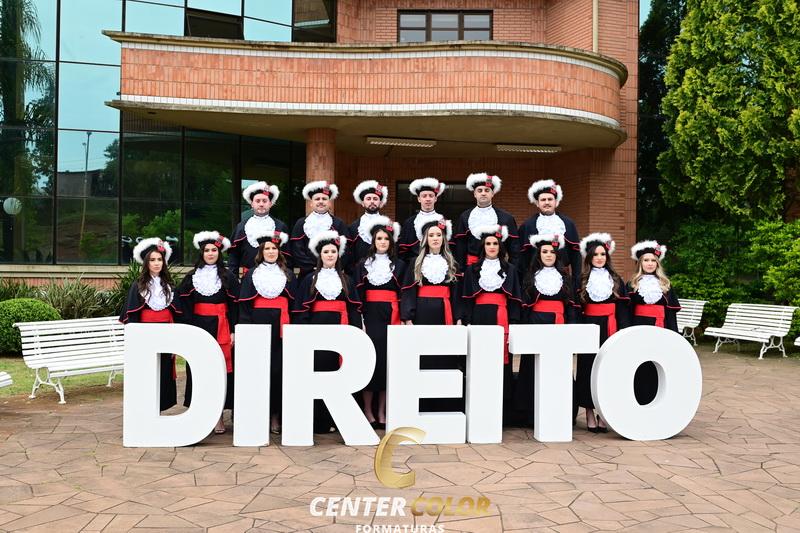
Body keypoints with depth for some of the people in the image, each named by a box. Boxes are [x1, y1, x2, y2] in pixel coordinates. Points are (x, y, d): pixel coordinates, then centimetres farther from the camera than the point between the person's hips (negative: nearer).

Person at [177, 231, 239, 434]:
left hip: (220, 327, -2)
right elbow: (185, 305, 7)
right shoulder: (191, 276, 10)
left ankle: (218, 414, 4)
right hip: (197, 326, 2)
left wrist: (233, 331, -5)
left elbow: (234, 306, 1)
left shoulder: (228, 277, 4)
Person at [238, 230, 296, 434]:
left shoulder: (288, 275, 13)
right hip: (258, 325, 0)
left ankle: (275, 414, 6)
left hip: (281, 327, 1)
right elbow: (244, 304, 4)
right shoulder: (251, 274, 10)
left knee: (279, 369, -1)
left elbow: (294, 304, 9)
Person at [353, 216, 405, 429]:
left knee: (388, 361, 0)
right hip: (369, 315, 0)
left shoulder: (399, 265, 10)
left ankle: (382, 412, 8)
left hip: (390, 316, 1)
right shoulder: (363, 264, 9)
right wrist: (359, 320, -6)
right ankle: (368, 410, 6)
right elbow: (357, 294, 4)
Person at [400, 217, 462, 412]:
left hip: (445, 315, 1)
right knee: (422, 361, -2)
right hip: (422, 315, -1)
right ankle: (422, 408, 5)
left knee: (446, 360, -1)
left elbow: (456, 293, 11)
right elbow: (408, 292, 3)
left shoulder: (451, 263, 13)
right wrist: (408, 319, -7)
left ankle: (446, 407, 6)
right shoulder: (416, 263, 8)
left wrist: (458, 320, 2)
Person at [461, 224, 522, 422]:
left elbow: (515, 299, 8)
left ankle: (501, 411, 3)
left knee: (501, 359, -3)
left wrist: (514, 324, -2)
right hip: (479, 318, 0)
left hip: (501, 319, 0)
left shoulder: (510, 270, 13)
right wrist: (467, 323, -3)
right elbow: (467, 299, 8)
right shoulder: (472, 270, 12)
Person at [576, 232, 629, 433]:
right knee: (588, 368, 0)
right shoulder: (582, 280, 5)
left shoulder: (616, 279, 9)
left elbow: (622, 308, 6)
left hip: (610, 329, 1)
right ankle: (590, 414, 9)